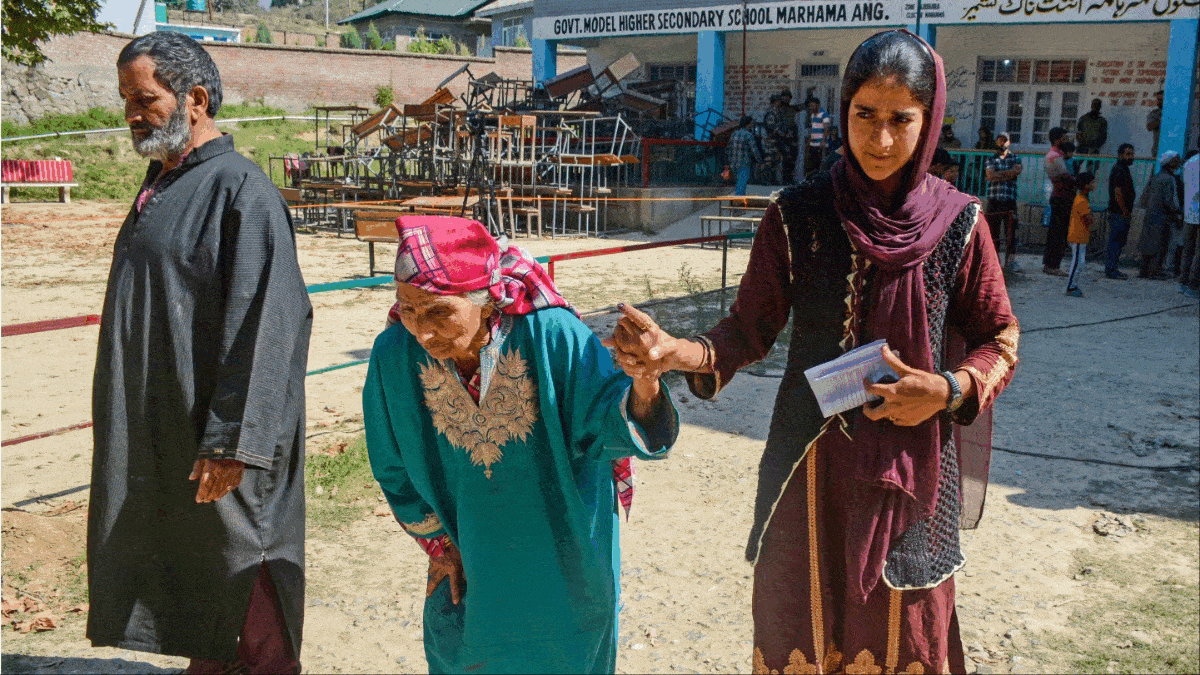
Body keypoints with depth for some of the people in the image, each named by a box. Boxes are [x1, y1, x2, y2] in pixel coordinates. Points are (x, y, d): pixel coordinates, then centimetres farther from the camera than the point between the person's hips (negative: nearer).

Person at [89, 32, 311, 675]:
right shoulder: (161, 184, 11)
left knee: (234, 560, 4)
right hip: (157, 429, 9)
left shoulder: (240, 188, -17)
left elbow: (264, 324, -23)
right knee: (185, 558, 18)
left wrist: (229, 444, -24)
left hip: (211, 437, -8)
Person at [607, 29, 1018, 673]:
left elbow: (1000, 342, 4)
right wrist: (682, 352, -22)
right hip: (812, 457, 0)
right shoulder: (798, 215, -6)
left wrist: (948, 390, -14)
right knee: (803, 621, 12)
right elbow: (750, 328, -4)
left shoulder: (957, 222, -5)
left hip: (911, 464, 0)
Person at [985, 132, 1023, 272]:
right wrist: (1008, 175, -6)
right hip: (994, 201, 0)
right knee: (993, 232, -1)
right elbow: (990, 175, -6)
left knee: (1011, 232, -3)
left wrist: (999, 174, -9)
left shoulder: (1015, 159, 13)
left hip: (1010, 201, 0)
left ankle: (1010, 261, 1)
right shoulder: (991, 160, 12)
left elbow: (1017, 171, -9)